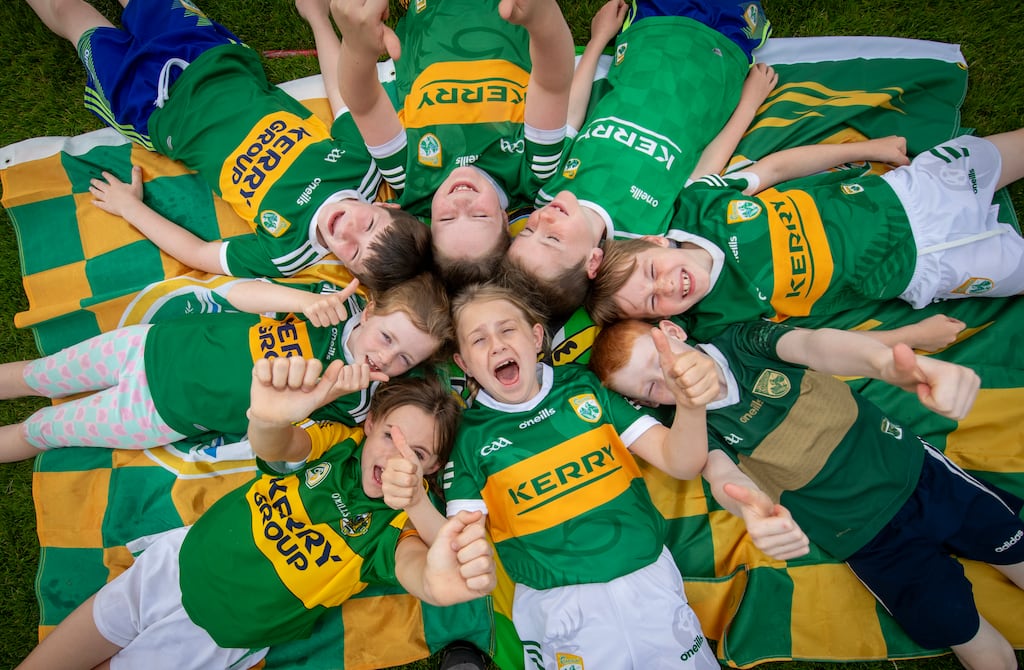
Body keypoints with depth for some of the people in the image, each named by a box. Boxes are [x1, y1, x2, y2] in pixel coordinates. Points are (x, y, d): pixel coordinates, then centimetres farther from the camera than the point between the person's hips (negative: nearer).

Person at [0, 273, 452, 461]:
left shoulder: (354, 400, -20)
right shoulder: (342, 303, -14)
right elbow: (239, 293, -13)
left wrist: (327, 390, -42)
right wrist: (305, 299, -32)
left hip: (161, 413, -2)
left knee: (41, 430, 14)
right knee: (39, 376, 19)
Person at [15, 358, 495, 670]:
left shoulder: (394, 526, -18)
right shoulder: (337, 442, -12)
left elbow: (412, 562, -39)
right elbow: (275, 448, -31)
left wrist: (437, 579, -65)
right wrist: (270, 419, -56)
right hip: (176, 560, 2)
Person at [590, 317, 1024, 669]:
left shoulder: (744, 341, -9)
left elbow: (813, 344, -28)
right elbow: (722, 474, -31)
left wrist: (889, 363, -49)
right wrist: (755, 510, -56)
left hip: (918, 469, 2)